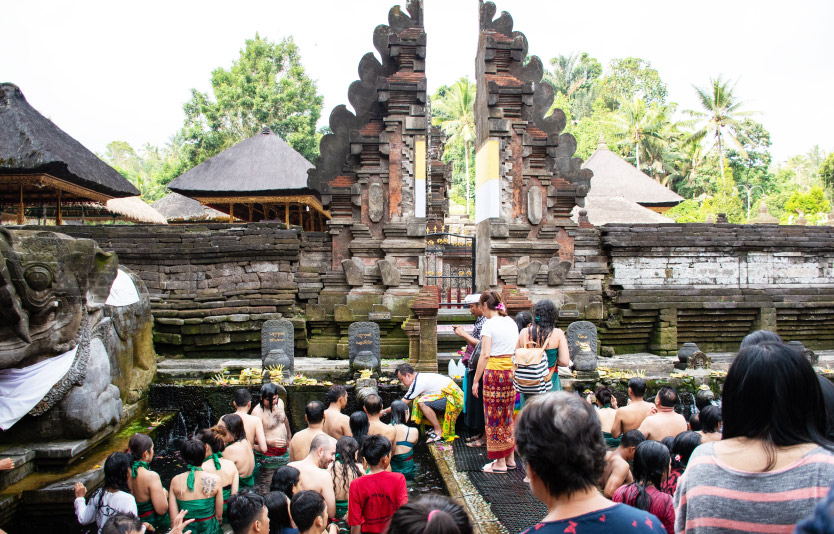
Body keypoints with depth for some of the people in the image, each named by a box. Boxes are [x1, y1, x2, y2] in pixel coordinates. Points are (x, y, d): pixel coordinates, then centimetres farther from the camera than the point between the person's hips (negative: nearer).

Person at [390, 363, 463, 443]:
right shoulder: (421, 377, 12)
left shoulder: (417, 383, -17)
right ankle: (436, 427, 12)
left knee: (422, 403, -25)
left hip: (454, 398, -10)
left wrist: (384, 412, -1)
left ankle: (439, 432, -12)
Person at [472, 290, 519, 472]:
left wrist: (476, 380, -11)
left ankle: (500, 462, 10)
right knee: (508, 415, 16)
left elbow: (485, 355, -15)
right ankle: (510, 459, 25)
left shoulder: (489, 324, -10)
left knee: (494, 416, 3)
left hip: (494, 370, -7)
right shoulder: (511, 322, 11)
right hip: (512, 371, 7)